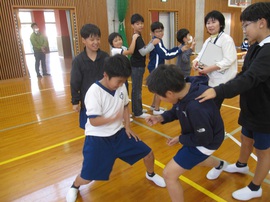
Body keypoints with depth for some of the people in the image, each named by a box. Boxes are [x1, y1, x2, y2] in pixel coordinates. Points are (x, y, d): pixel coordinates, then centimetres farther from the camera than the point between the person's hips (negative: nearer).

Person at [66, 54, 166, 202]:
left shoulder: (121, 87, -5)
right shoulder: (94, 92, -24)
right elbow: (94, 121, -26)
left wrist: (127, 127, 4)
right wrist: (115, 117, -25)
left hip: (118, 133, 6)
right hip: (97, 138, -5)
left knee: (148, 153, 7)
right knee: (87, 178, -5)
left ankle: (151, 175, 43)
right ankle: (74, 187, 35)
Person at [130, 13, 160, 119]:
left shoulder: (138, 37, 14)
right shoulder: (136, 37, -17)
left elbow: (143, 49, 15)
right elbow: (143, 52, -22)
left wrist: (151, 42, 8)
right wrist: (153, 44, -22)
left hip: (138, 66, 10)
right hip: (137, 66, -10)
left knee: (136, 88, 15)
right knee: (137, 89, -4)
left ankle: (136, 109, 26)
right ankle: (138, 112, 4)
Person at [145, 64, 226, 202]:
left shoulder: (196, 107, -42)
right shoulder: (186, 87, -18)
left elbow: (204, 138, -26)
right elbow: (178, 110, 2)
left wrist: (180, 139, -13)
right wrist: (161, 117, -13)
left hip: (205, 142, -8)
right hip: (197, 134, 8)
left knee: (169, 174, -7)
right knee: (191, 159, 37)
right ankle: (219, 165, 68)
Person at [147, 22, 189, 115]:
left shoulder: (158, 41, 10)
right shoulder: (156, 42, -21)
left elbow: (165, 51, 12)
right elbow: (166, 55, -27)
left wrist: (177, 48, 1)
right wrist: (180, 51, -23)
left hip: (157, 68, 10)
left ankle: (153, 105, 35)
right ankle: (156, 110, 13)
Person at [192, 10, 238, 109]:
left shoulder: (226, 39, -12)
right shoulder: (208, 40, 14)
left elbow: (228, 61, -21)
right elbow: (201, 55, 10)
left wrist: (209, 68, -28)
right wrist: (196, 61, -13)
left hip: (220, 82, -7)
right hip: (209, 79, 8)